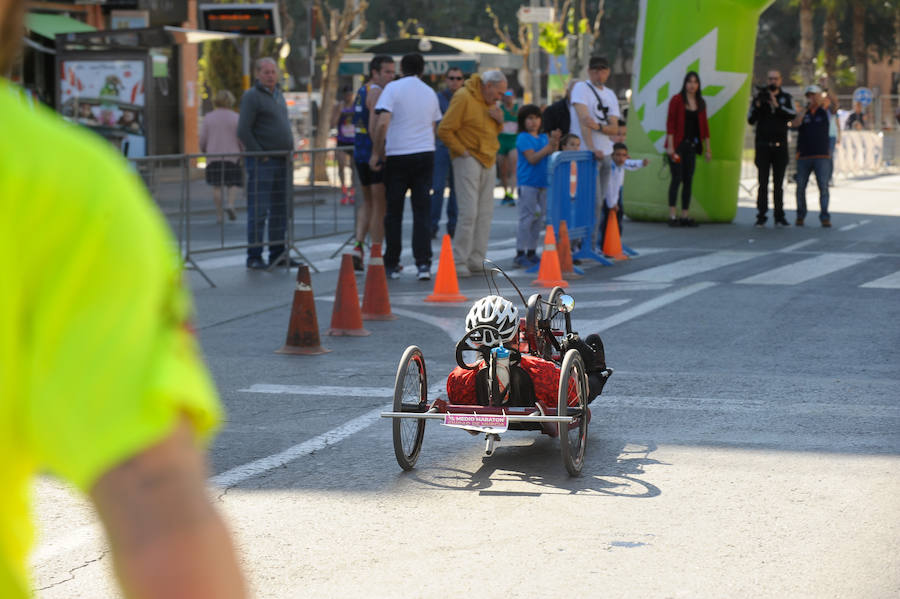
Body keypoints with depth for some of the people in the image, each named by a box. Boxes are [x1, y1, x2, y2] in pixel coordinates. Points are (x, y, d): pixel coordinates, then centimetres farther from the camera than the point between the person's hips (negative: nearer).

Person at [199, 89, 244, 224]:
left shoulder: (208, 118, 2)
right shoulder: (236, 118, -3)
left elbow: (203, 140, 3)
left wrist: (204, 151, 21)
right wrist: (243, 152, 12)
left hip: (213, 156, 1)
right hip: (232, 156, -1)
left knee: (217, 186, 5)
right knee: (233, 183, 9)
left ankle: (219, 214, 3)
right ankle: (230, 205, -15)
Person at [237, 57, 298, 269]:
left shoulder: (278, 94, 17)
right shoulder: (252, 96, -8)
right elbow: (243, 132, -14)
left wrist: (290, 151, 15)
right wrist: (261, 155, -14)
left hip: (283, 161, 8)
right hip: (262, 163, -8)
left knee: (280, 210, 10)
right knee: (258, 210, -7)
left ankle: (277, 253, 16)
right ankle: (254, 256, -3)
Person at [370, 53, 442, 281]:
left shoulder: (393, 88, -5)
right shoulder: (430, 93, 12)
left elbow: (382, 123, -15)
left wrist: (376, 153, -8)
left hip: (398, 155, -3)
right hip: (426, 153, 3)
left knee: (394, 211, 6)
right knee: (422, 211, 3)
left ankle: (392, 264, 11)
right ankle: (423, 264, -7)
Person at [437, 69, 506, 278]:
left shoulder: (489, 101, 14)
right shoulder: (463, 98, -12)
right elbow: (444, 130, -14)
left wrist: (499, 120, 3)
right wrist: (462, 151, -14)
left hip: (487, 161, 9)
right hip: (468, 160, -9)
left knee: (485, 213, 8)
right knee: (469, 212, -12)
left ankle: (476, 261, 13)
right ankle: (458, 262, -7)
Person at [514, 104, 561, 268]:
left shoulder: (544, 137, 12)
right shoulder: (523, 138, -7)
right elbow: (532, 158, -15)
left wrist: (555, 143, -11)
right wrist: (549, 146, -20)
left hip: (543, 183, 7)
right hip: (527, 183, -7)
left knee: (539, 218, 9)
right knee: (527, 217, -6)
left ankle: (532, 252, 17)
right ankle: (520, 254, -3)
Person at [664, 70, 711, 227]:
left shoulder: (700, 103, 11)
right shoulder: (677, 100, -3)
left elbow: (704, 126, 15)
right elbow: (670, 123, -7)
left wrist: (707, 148, 12)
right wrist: (670, 145, -14)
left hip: (692, 145, 5)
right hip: (678, 144, -5)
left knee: (688, 180, 4)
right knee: (677, 178, -10)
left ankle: (685, 216, 8)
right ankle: (672, 216, -9)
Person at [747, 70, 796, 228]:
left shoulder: (786, 98, 8)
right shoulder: (759, 97, 6)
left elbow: (793, 114, -9)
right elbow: (750, 120, -1)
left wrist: (777, 105, -19)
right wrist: (757, 105, -16)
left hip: (780, 145, 1)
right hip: (763, 145, -1)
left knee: (778, 184, 5)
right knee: (763, 183, -2)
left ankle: (779, 217, 7)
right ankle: (761, 216, -1)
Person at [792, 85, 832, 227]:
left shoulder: (825, 112, 9)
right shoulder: (802, 113, 10)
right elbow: (795, 123, -9)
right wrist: (806, 108, -8)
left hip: (821, 156, -2)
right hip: (803, 156, 2)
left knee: (823, 187, -8)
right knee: (800, 188, 5)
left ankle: (825, 217, -6)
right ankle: (800, 215, 17)